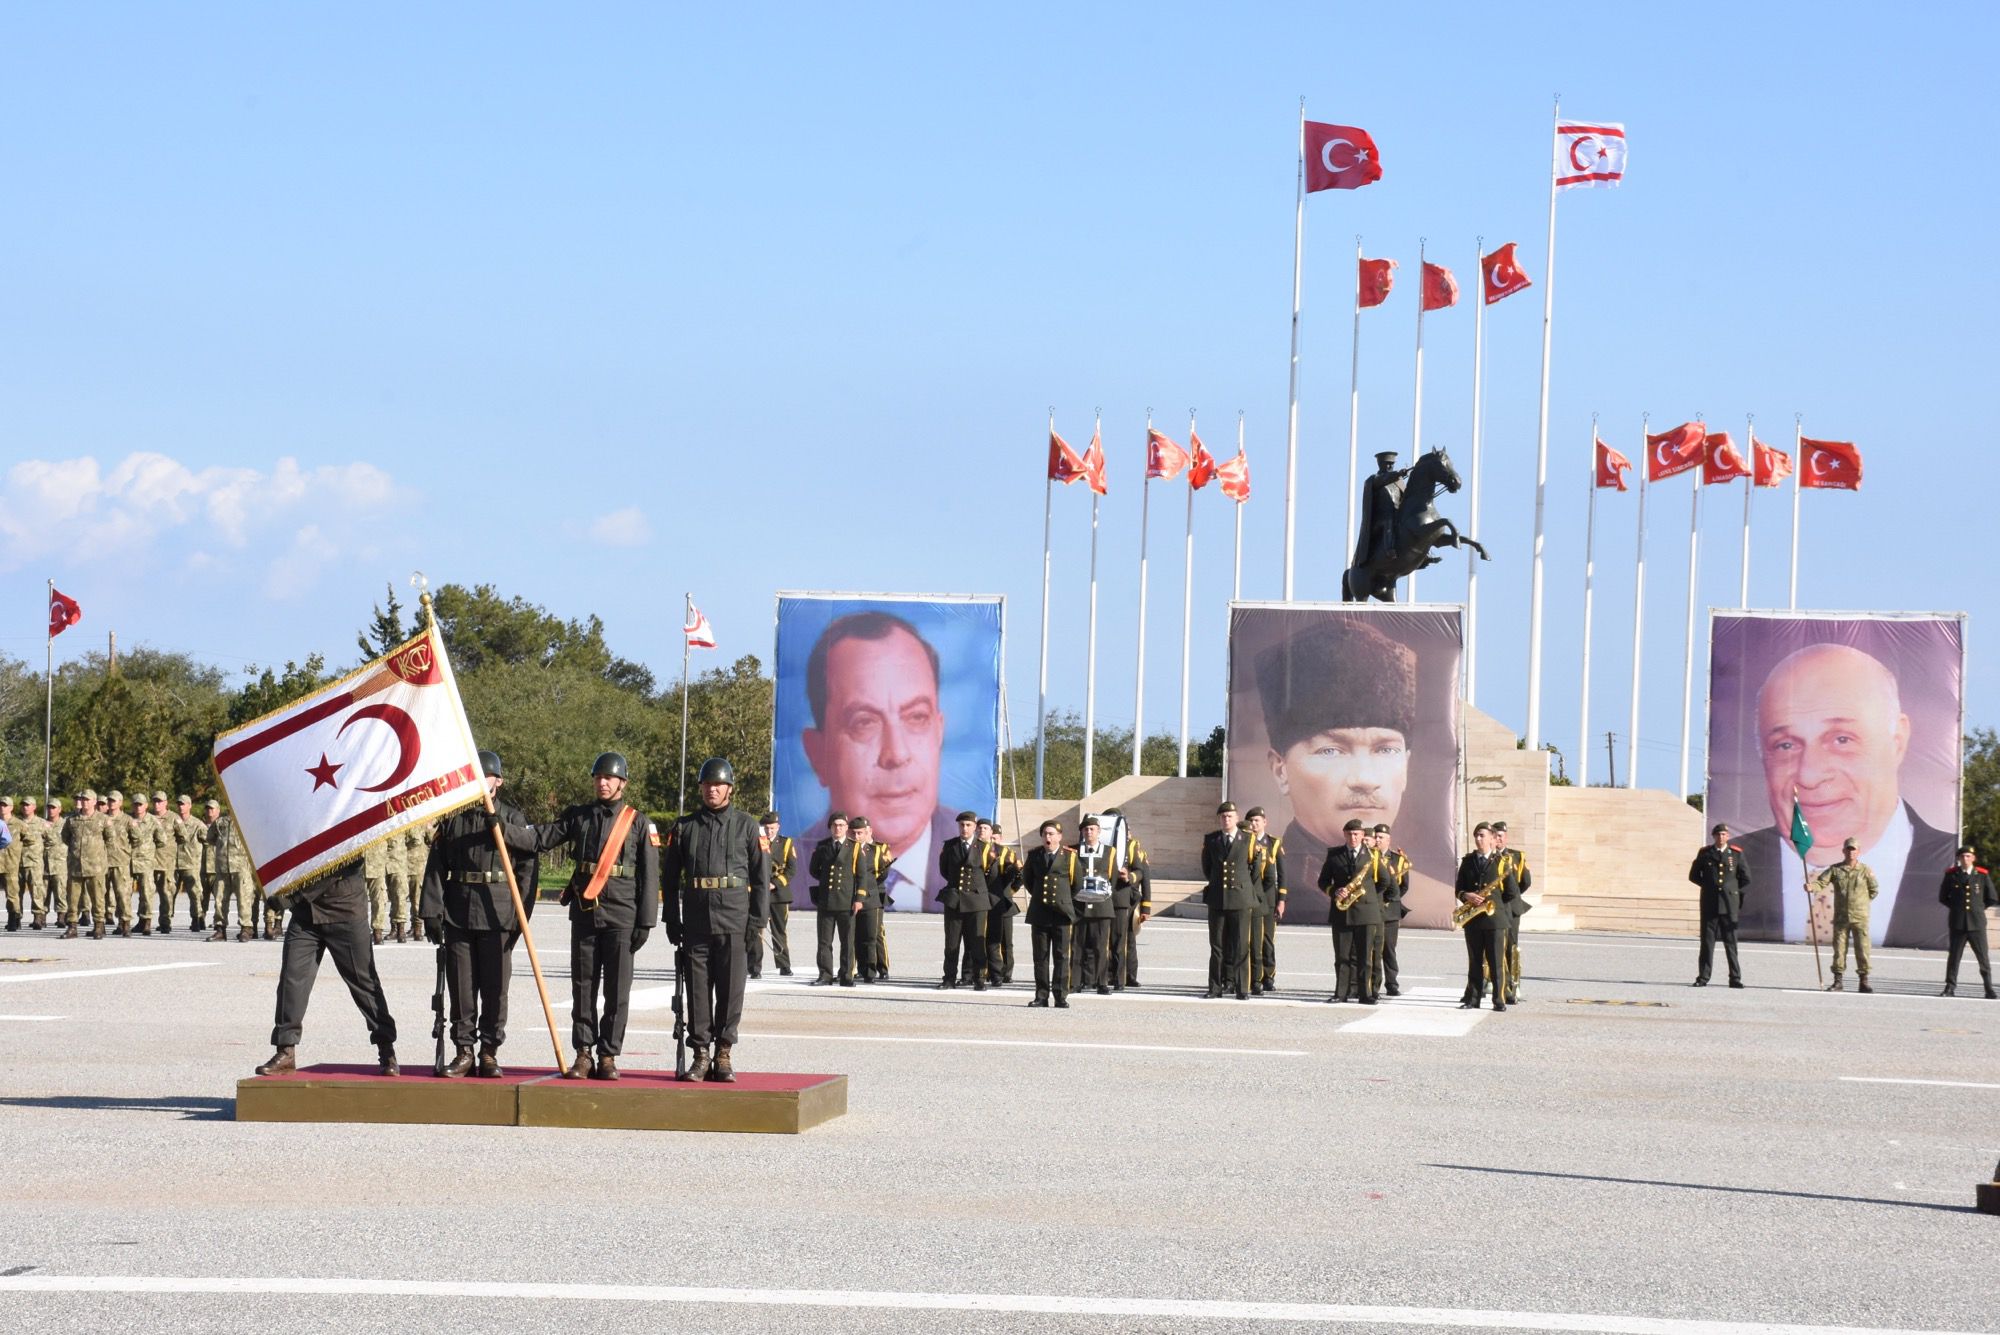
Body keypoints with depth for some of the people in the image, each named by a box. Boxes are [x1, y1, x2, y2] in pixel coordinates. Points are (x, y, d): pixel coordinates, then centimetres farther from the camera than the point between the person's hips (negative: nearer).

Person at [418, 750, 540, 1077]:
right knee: (460, 986, 3)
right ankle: (463, 1052, 9)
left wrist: (522, 914, -9)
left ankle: (489, 1052, 7)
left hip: (497, 913, -2)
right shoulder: (452, 818, 10)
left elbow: (527, 868, 2)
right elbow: (436, 867, 7)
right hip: (458, 912, 2)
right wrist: (431, 912, 0)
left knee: (495, 986, 0)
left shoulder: (513, 818, 6)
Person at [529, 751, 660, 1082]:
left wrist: (646, 921, -4)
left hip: (621, 915, -2)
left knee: (617, 991, -1)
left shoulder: (638, 822, 3)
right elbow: (540, 838, 6)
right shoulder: (578, 815, 11)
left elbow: (649, 875, 2)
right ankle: (583, 1054, 10)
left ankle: (608, 1056, 5)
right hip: (584, 912, 3)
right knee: (583, 987, 5)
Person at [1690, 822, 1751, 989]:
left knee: (1731, 941, 0)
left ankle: (1735, 978, 3)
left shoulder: (1736, 853, 5)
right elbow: (1693, 875, 15)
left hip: (1729, 904, -1)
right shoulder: (1705, 853, 8)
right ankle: (1703, 977, 3)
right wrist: (1708, 886, 9)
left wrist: (1733, 891, 8)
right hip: (1709, 904, 1)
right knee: (1707, 941, 0)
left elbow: (1745, 879, 11)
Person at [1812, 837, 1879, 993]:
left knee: (1862, 948, -3)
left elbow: (1875, 889, 10)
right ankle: (1837, 981, 9)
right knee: (1839, 948, 3)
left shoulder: (1865, 870, 1)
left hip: (1860, 917, -1)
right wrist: (1811, 886, -25)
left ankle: (1864, 981, 3)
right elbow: (1821, 882, -5)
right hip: (1841, 916, 1)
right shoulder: (1835, 869, 4)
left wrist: (1860, 902, 4)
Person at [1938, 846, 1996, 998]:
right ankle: (1950, 987, 11)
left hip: (1977, 923, -1)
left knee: (1983, 957, -2)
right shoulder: (1951, 875, 5)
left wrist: (1978, 908, 8)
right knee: (1954, 956, 4)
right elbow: (1943, 897, 14)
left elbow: (1992, 899, 10)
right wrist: (1956, 907, 7)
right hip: (1957, 923, 1)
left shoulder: (1982, 875, 3)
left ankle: (1989, 990, 2)